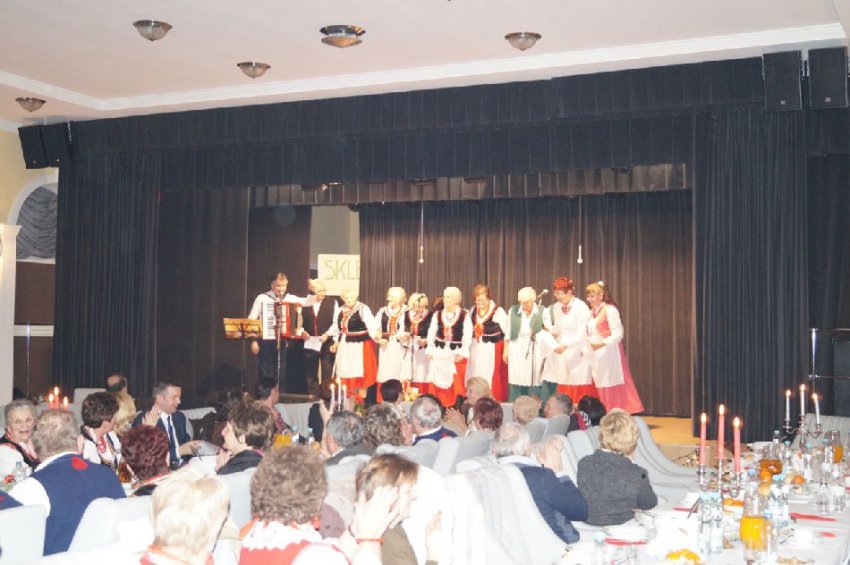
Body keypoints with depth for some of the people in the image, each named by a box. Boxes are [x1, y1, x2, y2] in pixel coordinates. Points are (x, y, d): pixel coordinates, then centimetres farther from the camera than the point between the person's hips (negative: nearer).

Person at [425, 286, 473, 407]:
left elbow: (467, 336, -4)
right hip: (439, 353, 3)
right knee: (438, 383, 5)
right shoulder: (437, 314, 7)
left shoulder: (464, 316, -2)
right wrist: (430, 351, 3)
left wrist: (462, 353, -9)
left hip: (456, 353, -3)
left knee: (456, 384, -3)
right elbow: (431, 334, 9)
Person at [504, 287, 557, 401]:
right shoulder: (513, 311, -1)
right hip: (517, 352, 1)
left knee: (534, 382, 2)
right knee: (516, 383, 2)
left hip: (535, 352, -1)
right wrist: (506, 351, 7)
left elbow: (548, 331, 0)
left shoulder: (542, 311, -6)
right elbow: (508, 333, 5)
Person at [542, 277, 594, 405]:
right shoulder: (556, 307, 7)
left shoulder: (581, 308, -10)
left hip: (577, 353, -6)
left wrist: (565, 345, -25)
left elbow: (581, 333, -16)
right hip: (560, 351, 6)